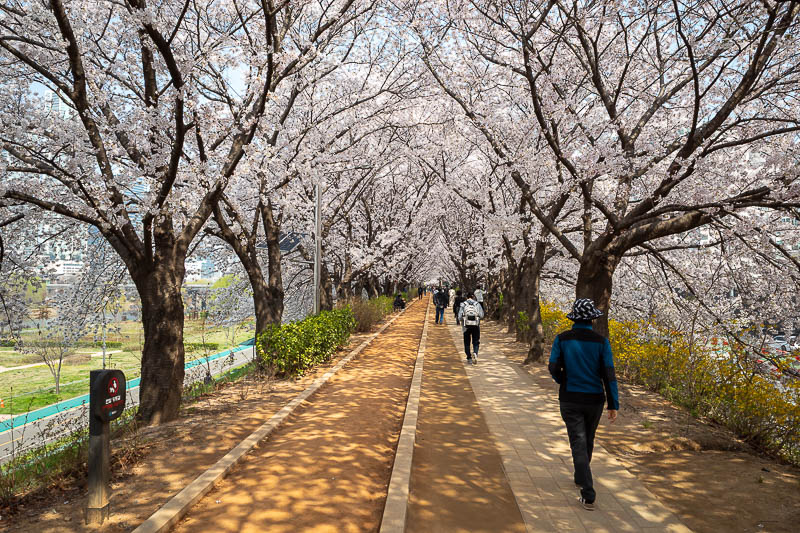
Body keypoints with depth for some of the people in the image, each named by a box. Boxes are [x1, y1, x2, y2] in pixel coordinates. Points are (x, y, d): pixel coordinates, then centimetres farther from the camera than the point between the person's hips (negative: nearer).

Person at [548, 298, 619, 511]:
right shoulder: (601, 342, -9)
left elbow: (553, 368, -10)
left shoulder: (562, 339, -8)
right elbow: (609, 374, -12)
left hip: (570, 399, -2)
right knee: (587, 440, 23)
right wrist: (614, 405, -6)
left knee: (579, 444, 0)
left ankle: (588, 496, -7)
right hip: (594, 399, 2)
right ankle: (580, 477, 43)